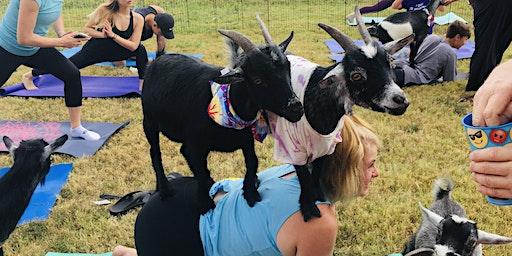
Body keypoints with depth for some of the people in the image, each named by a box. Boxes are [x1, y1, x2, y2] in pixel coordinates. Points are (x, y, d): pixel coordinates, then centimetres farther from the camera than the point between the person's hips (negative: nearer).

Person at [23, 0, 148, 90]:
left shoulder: (138, 19, -16)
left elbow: (133, 45, -17)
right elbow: (87, 28, -9)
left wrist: (113, 35, -24)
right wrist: (102, 34, -26)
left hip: (114, 53, 2)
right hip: (95, 49, -2)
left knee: (140, 49, -19)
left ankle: (142, 83, -4)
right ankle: (28, 76, 22)